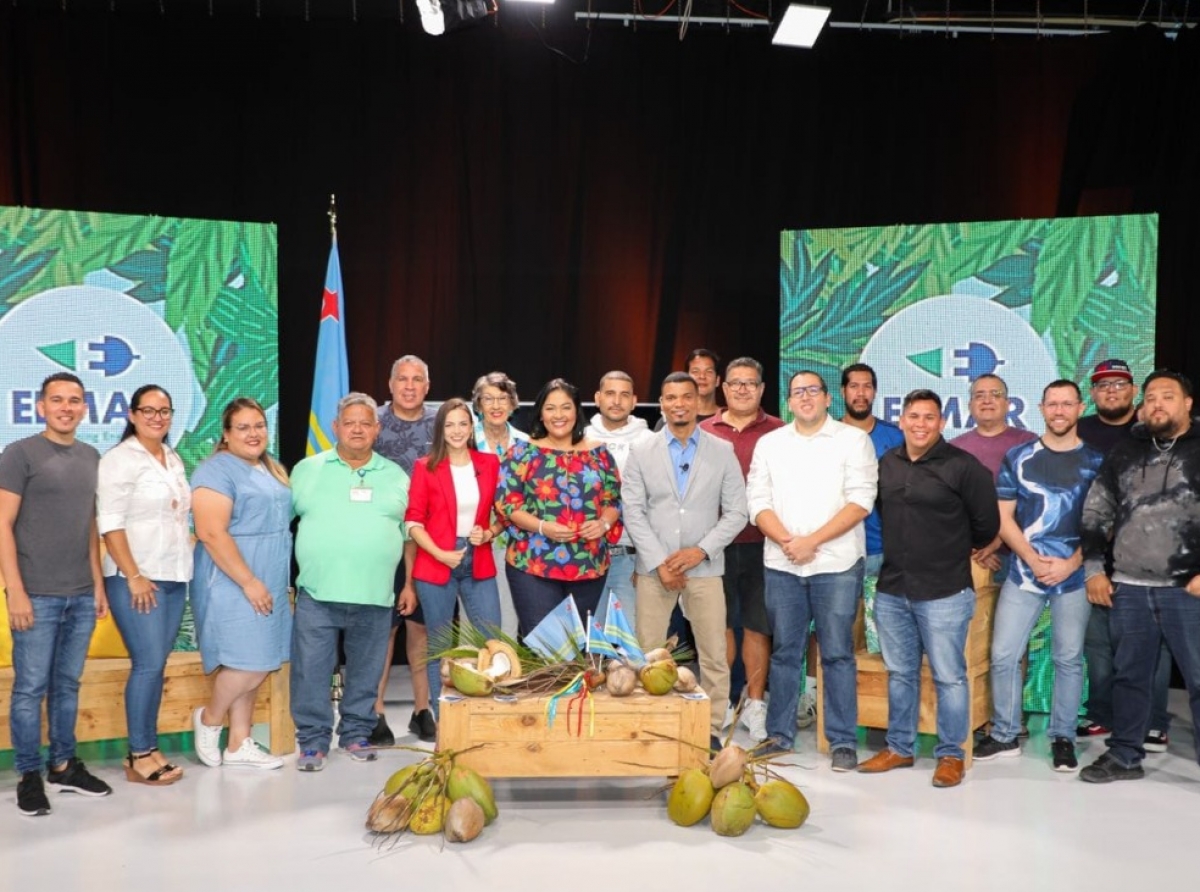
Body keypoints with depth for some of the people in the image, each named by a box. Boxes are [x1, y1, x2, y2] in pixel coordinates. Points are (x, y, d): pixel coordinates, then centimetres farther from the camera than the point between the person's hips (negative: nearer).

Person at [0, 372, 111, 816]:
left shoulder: (91, 457, 11)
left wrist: (98, 584, 12)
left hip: (82, 595, 5)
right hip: (37, 595, -5)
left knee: (68, 685, 13)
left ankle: (63, 766, 24)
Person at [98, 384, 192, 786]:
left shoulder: (174, 460, 14)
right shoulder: (119, 460, -8)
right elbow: (110, 524, -14)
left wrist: (186, 563, 12)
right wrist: (134, 576, -17)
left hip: (175, 576, 7)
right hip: (136, 578, -7)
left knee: (156, 664, 8)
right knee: (148, 663, -8)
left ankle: (148, 748, 15)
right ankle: (138, 757, 1)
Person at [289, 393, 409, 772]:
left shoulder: (396, 477, 10)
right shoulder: (307, 470, 5)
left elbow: (408, 534, 13)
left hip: (375, 597, 2)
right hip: (317, 595, -1)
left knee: (365, 673, 10)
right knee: (311, 672, 0)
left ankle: (356, 734, 25)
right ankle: (313, 741, 13)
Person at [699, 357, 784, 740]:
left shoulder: (778, 432, 1)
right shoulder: (704, 432, 4)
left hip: (760, 544, -1)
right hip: (715, 544, 1)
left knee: (757, 625, 8)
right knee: (720, 624, 10)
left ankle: (754, 704, 21)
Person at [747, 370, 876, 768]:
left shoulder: (853, 440, 1)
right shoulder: (769, 443, 11)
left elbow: (861, 501, -8)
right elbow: (758, 501, 5)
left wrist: (812, 541, -14)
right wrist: (787, 542, -12)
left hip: (837, 564, -3)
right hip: (781, 564, 3)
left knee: (838, 653, 1)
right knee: (784, 651, 10)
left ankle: (843, 741, 10)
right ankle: (779, 735, 20)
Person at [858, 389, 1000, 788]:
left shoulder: (963, 466, -9)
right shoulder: (886, 464, 7)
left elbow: (987, 523, -3)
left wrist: (958, 551, 10)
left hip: (944, 592, -5)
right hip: (891, 590, 5)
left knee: (949, 677, 4)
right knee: (900, 673, 15)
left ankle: (950, 755, 17)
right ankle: (898, 748, 28)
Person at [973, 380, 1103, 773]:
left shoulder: (1097, 462, 3)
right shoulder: (1018, 457, 4)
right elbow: (1003, 517, 2)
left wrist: (1070, 564, -11)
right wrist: (1034, 560, -10)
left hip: (1076, 575, -1)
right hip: (1024, 572, 1)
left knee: (1069, 658, 7)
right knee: (1003, 654, 0)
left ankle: (1063, 738, 20)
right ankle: (1005, 735, 15)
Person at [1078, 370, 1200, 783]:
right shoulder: (1125, 452, 11)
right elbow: (1096, 512, 13)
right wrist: (1094, 569, 7)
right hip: (1128, 587, 4)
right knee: (1129, 675, 13)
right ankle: (1124, 756, 26)